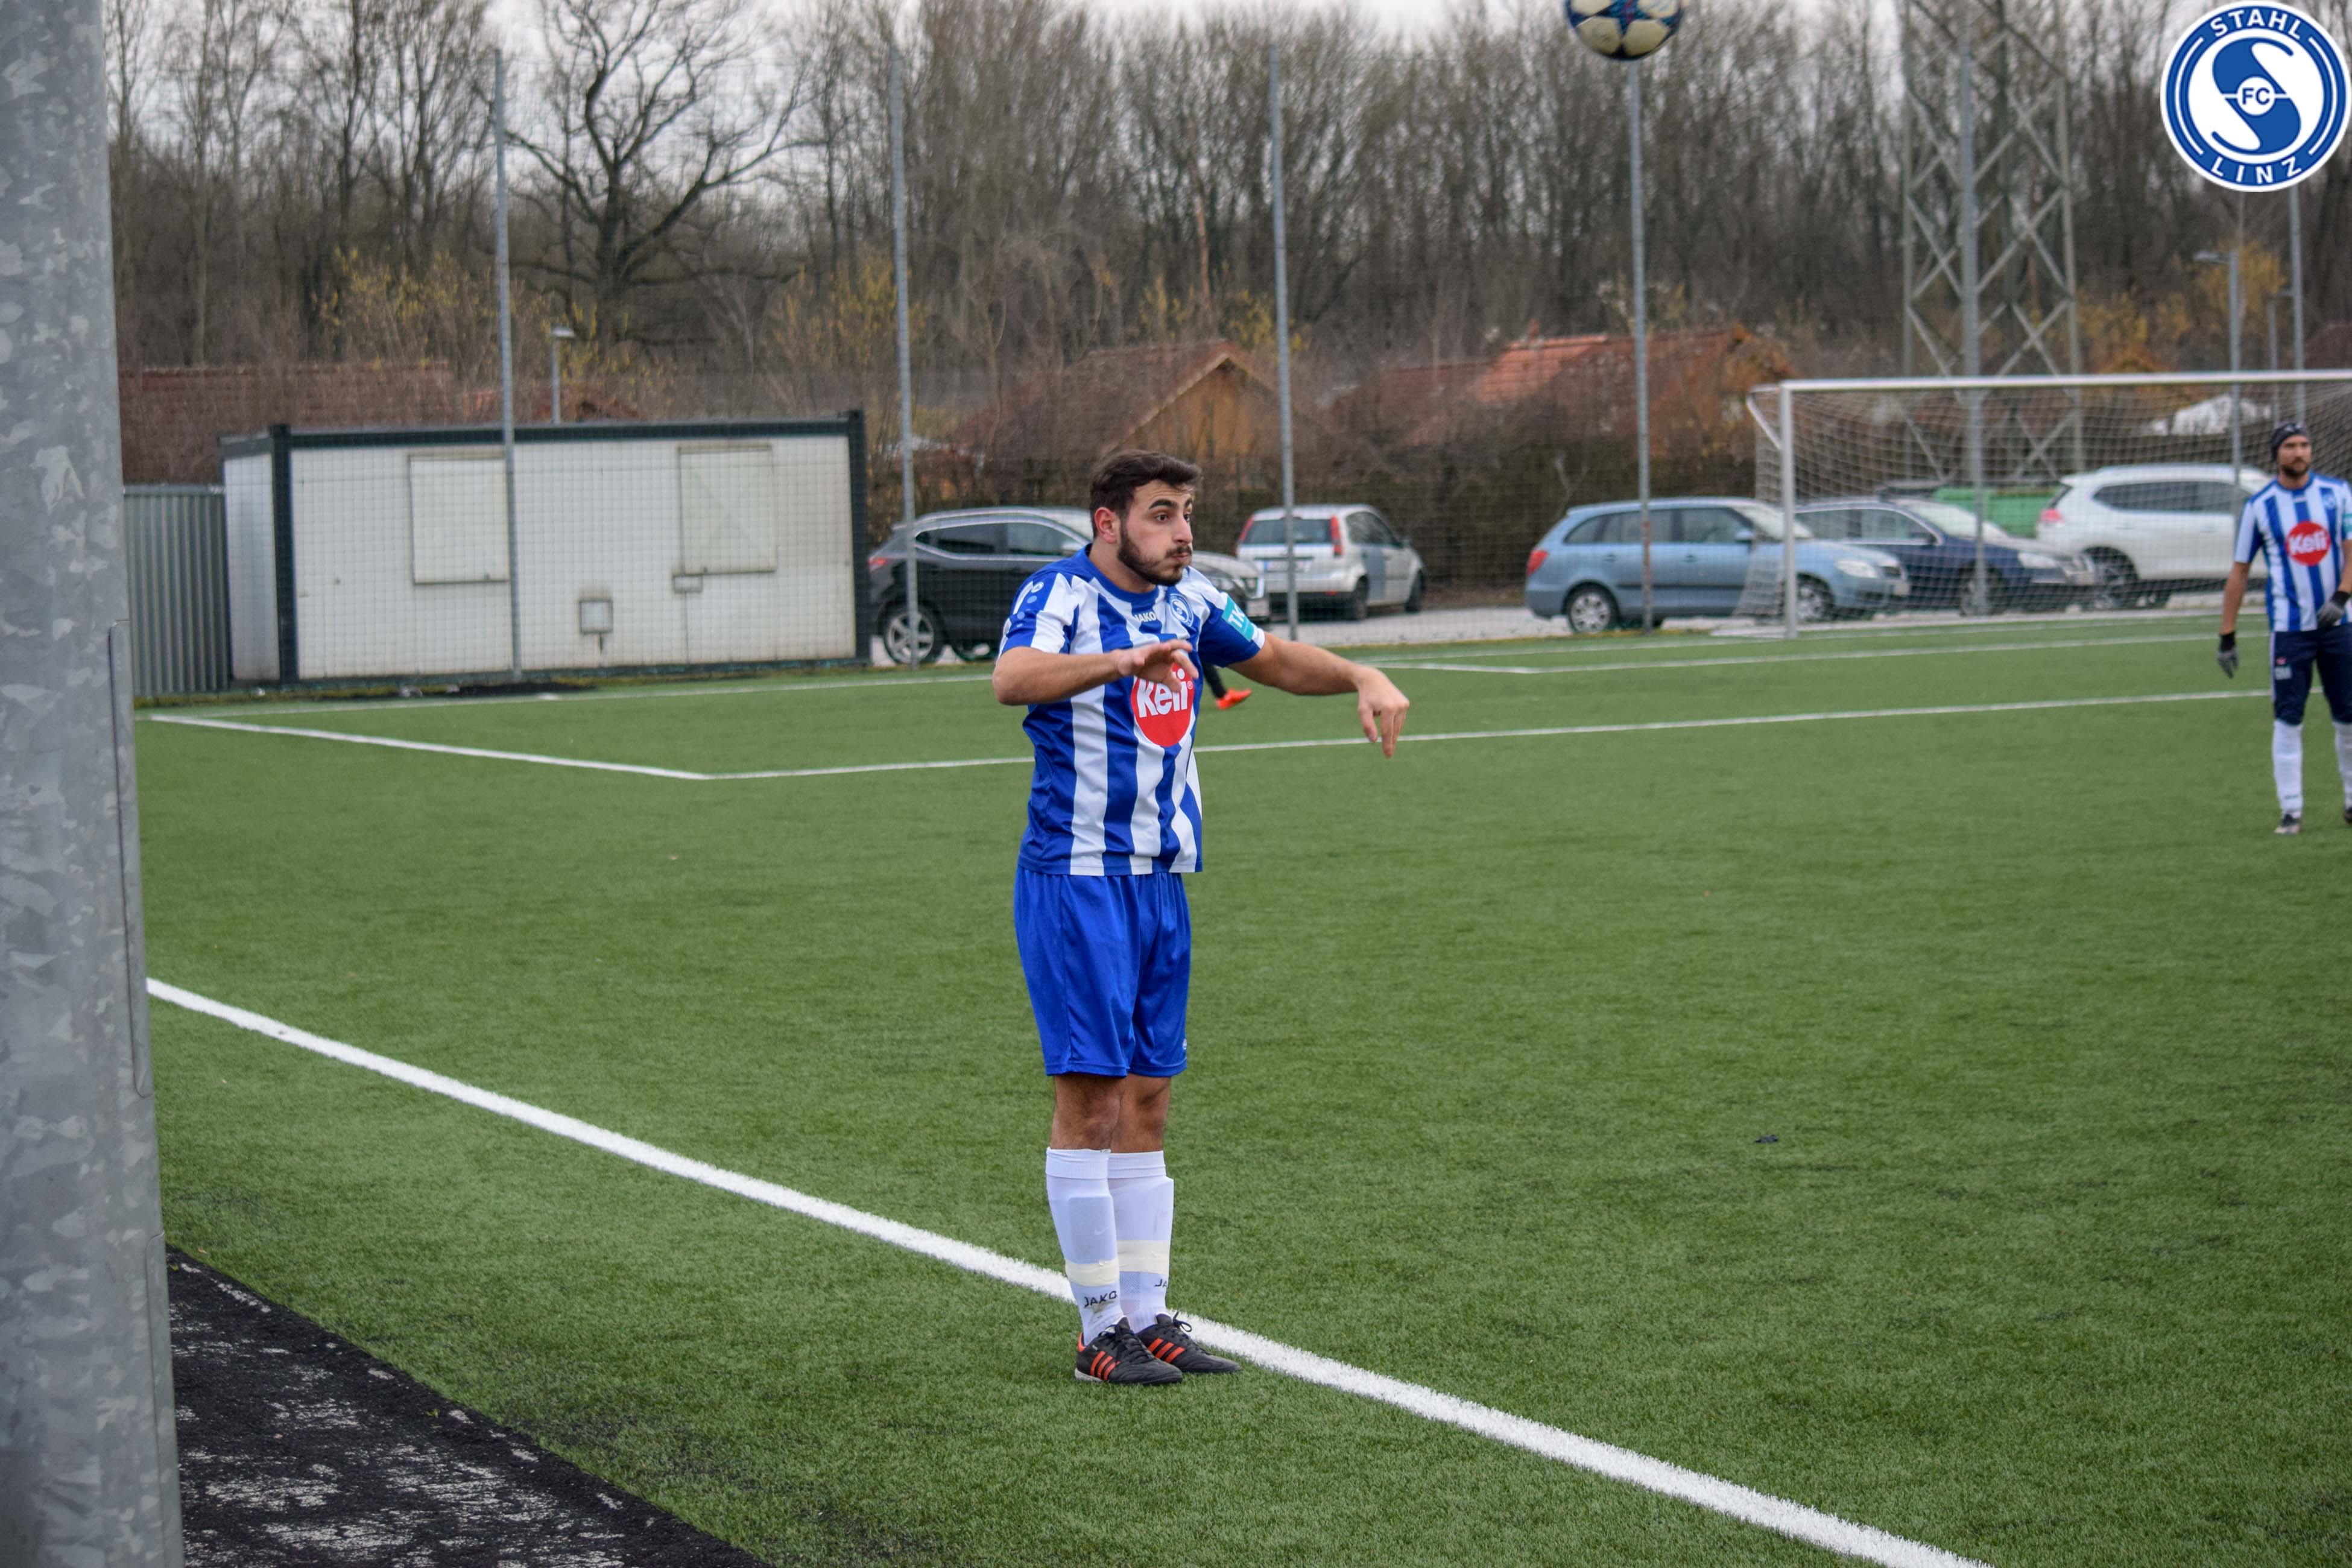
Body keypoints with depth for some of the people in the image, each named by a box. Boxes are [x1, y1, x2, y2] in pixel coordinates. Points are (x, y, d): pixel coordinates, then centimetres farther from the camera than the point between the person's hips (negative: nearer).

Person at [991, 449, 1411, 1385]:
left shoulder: (1189, 600, 10)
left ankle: (1147, 1317, 13)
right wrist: (1124, 661, -48)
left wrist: (1361, 678, 9)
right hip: (1076, 879, -7)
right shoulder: (1059, 596, -11)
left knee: (1146, 1100, 9)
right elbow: (1013, 679, -33)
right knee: (1090, 1095, -7)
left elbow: (1275, 659, 27)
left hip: (1161, 881, 7)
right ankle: (1101, 1331, -1)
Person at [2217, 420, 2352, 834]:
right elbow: (2239, 571, 2)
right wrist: (2227, 636, -1)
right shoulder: (2259, 506, -1)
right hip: (2289, 628, -2)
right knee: (2288, 719, -4)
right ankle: (2291, 810, 1)